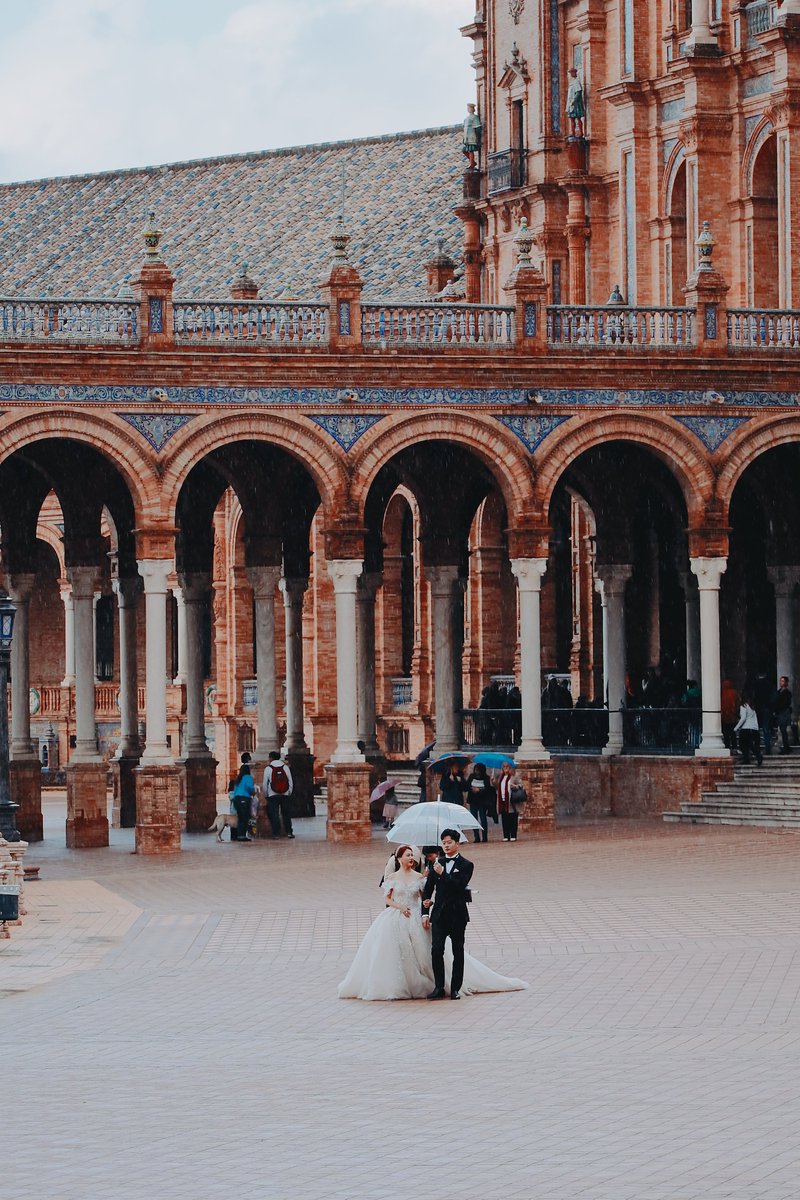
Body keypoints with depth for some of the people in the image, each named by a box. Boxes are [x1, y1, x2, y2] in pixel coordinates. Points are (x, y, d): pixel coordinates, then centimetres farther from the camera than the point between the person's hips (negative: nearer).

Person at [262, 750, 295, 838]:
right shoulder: (285, 767, 4)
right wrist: (289, 793, 14)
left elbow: (265, 784, -2)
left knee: (274, 815, 1)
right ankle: (289, 832, 7)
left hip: (273, 795, -2)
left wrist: (266, 795, 10)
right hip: (285, 795, 2)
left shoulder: (268, 768, -3)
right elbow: (290, 781, 5)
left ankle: (276, 833, -2)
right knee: (286, 814, 9)